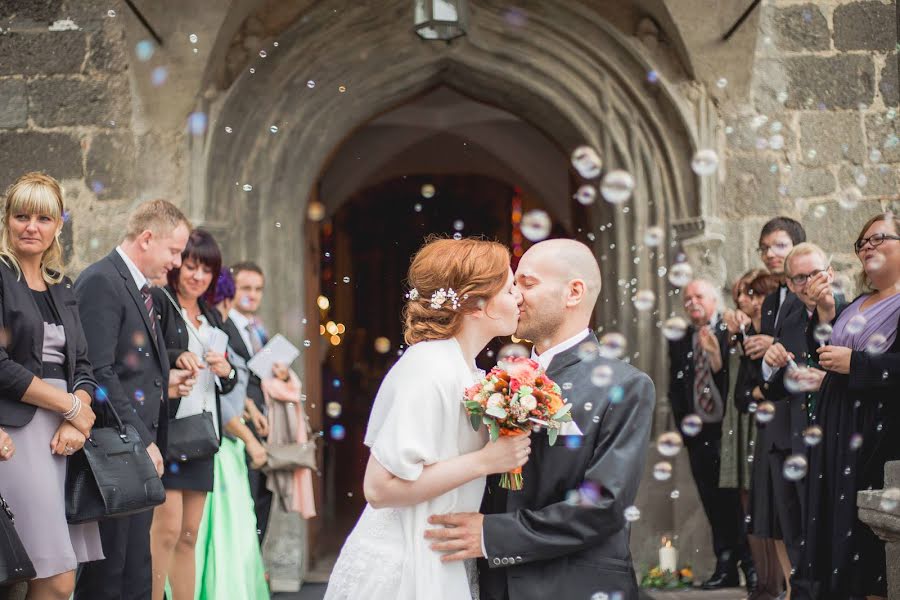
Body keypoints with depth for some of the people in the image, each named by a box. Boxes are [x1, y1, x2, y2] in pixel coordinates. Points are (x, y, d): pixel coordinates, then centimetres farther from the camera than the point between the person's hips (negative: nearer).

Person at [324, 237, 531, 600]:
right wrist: (484, 460, -21)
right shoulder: (429, 370, -19)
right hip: (401, 570, -8)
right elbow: (381, 487, -23)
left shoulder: (462, 366, 6)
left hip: (435, 564, 8)